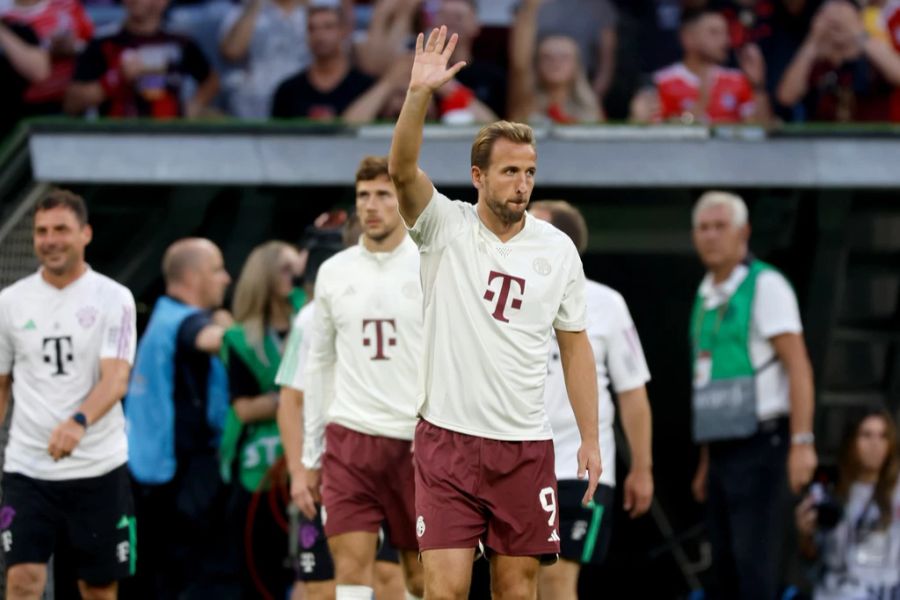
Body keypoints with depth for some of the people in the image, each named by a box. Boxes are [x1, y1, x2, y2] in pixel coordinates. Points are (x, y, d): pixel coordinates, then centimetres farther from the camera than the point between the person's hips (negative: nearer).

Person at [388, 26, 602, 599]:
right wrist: (419, 94, -35)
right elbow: (403, 170, -21)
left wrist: (590, 438, 5)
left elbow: (575, 346, 10)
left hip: (526, 445, 2)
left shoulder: (558, 249, 4)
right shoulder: (446, 226, -2)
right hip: (448, 438, -2)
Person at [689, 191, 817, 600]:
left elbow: (798, 366, -14)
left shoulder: (765, 286, -7)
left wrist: (802, 443, -22)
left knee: (753, 559, -16)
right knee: (725, 567, 5)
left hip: (762, 445, -8)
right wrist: (706, 462, 20)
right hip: (723, 451, 8)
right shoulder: (707, 297, 17)